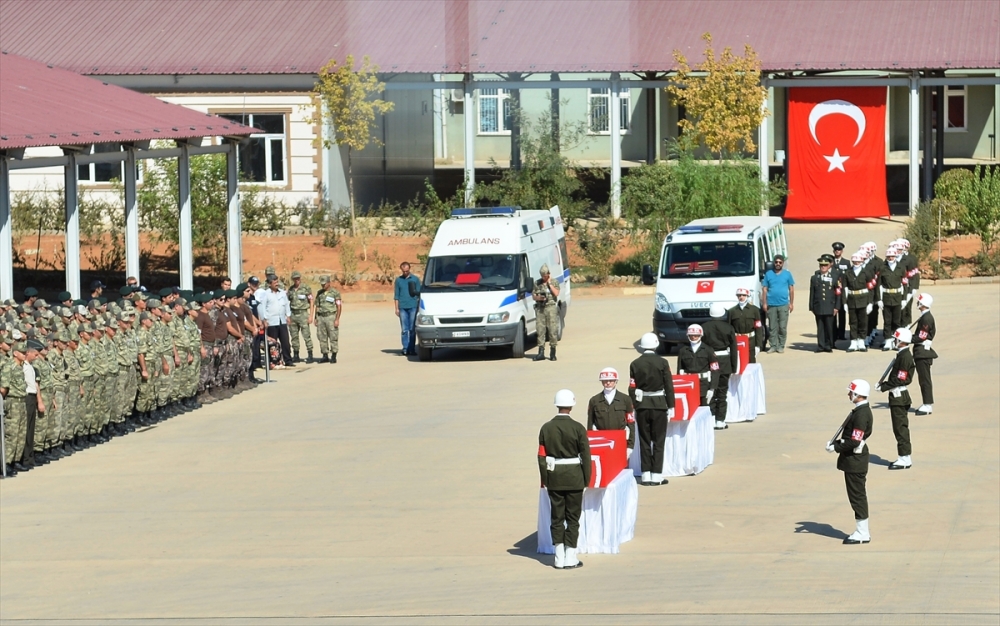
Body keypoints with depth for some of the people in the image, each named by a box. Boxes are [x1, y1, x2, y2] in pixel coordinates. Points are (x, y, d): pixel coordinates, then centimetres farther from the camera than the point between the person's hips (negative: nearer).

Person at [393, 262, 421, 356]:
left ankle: (412, 349, 3)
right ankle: (405, 349, 2)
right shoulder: (398, 280, 10)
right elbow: (396, 295, 10)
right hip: (403, 308, 1)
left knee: (412, 329, -1)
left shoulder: (415, 279, 7)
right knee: (404, 330, 0)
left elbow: (419, 293, 10)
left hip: (413, 307, -1)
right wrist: (397, 308, 4)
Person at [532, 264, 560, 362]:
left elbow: (556, 293, -11)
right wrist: (538, 298, -8)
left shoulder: (554, 282, 4)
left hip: (551, 307, -2)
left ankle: (552, 353, 4)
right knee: (540, 330, -2)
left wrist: (549, 283, -7)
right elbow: (533, 296, 13)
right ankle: (541, 353, -1)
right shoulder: (537, 283, 11)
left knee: (553, 330, -3)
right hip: (540, 308, 2)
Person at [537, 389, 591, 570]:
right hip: (574, 477, -2)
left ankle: (559, 558, 8)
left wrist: (544, 480, 8)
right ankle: (570, 558, 3)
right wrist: (586, 479, 2)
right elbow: (585, 455, -8)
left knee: (557, 518, 9)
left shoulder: (546, 428, -2)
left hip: (554, 478, 2)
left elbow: (541, 456, 0)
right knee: (573, 518, 5)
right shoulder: (578, 428, -10)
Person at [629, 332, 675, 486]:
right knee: (658, 441, 4)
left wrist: (633, 407, 7)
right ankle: (657, 475, 2)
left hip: (641, 406, 2)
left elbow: (632, 388, -1)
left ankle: (646, 475, 7)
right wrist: (670, 406, 2)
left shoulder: (635, 364, -2)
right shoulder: (662, 363, -7)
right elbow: (669, 386, -5)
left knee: (644, 441, 8)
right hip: (659, 405, -2)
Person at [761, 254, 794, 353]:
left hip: (783, 305, -1)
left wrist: (791, 303, 3)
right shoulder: (768, 274, 8)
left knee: (782, 327, -2)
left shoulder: (787, 274, 7)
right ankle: (773, 346, 6)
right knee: (772, 327, 2)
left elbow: (791, 289, 8)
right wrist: (764, 303, 2)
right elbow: (765, 289, 8)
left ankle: (781, 346, 5)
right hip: (771, 305, 1)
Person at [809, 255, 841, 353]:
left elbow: (838, 294, 3)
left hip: (829, 307, -1)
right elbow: (812, 294, 9)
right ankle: (821, 346, 5)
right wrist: (812, 307, 5)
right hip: (818, 307, 1)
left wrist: (836, 307, -3)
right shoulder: (814, 278, 9)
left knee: (829, 327, 1)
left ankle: (828, 346, 9)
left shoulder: (834, 278, 4)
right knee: (820, 327, 2)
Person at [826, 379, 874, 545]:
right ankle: (861, 531, 22)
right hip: (854, 460, 10)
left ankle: (862, 534, 3)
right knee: (857, 496, 15)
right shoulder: (860, 410, 10)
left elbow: (854, 441, -25)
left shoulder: (861, 414, -22)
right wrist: (836, 442, 6)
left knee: (857, 496, -3)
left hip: (855, 461, -10)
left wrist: (835, 447, -15)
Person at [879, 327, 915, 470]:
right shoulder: (903, 355, 13)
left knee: (900, 428, -6)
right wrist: (885, 384, 7)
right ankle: (905, 458, 20)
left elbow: (899, 379, -21)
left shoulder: (905, 357, -18)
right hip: (899, 395, 11)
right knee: (901, 427, 14)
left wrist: (883, 387, -15)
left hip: (898, 396, -11)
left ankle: (905, 459, -2)